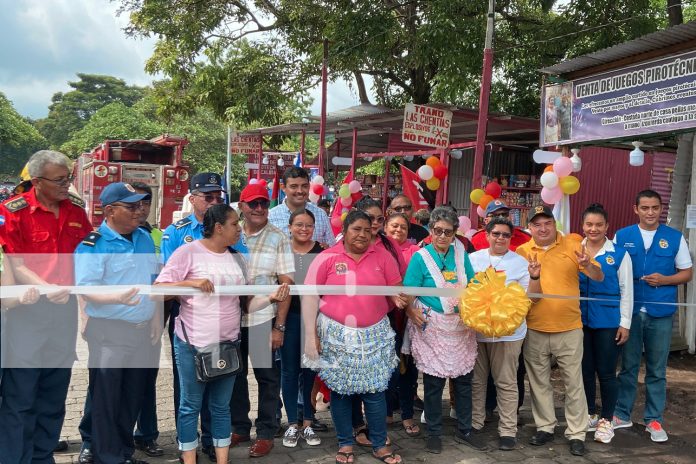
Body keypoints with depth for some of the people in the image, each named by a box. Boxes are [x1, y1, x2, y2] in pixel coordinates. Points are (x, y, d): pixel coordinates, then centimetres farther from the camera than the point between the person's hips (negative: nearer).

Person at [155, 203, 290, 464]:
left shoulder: (237, 258, 9)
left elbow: (245, 303, 10)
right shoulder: (188, 252, -8)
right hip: (192, 344, -5)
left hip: (228, 343, 5)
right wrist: (192, 282, -23)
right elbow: (159, 288, -11)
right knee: (191, 406, 7)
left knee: (221, 407, 14)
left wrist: (271, 298, -6)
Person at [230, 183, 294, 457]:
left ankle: (266, 433, 22)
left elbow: (286, 284, -5)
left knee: (267, 377, 8)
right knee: (235, 375, 15)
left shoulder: (278, 239, -4)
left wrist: (279, 325, -9)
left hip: (263, 319, -3)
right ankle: (239, 428, 31)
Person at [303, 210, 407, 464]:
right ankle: (345, 443, 25)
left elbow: (396, 287, 9)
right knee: (340, 390, 9)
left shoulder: (382, 255, 1)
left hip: (374, 335, 1)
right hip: (336, 335, -1)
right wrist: (310, 335, -8)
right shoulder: (327, 258, -5)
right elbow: (310, 295, -5)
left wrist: (397, 297, -15)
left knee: (375, 390, 4)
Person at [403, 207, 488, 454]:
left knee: (464, 379, 13)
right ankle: (434, 432, 23)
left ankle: (464, 430, 29)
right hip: (433, 327, -4)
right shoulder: (420, 257, -9)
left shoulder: (461, 253, 3)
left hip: (461, 325, 4)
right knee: (434, 382, 6)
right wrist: (413, 312, -29)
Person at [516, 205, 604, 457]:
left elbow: (599, 278, -2)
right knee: (539, 382, 12)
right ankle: (545, 427, 27)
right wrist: (534, 276, -25)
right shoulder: (522, 251, -1)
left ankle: (576, 433, 18)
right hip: (534, 329, 1)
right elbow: (528, 293, -3)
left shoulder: (572, 246, -3)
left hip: (568, 328, -1)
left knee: (573, 382, 6)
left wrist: (587, 265, -24)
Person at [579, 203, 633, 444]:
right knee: (585, 369, 13)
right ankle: (590, 415, 29)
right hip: (580, 320, 3)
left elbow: (626, 291, -1)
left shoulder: (619, 254, -3)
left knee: (606, 372, 4)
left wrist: (625, 323, -3)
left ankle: (606, 420, 20)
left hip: (609, 322, -2)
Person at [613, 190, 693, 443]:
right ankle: (622, 414, 22)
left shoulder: (675, 237, 2)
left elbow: (687, 273, 6)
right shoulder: (621, 236, 2)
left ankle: (654, 419, 21)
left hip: (661, 312, 0)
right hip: (629, 310, 0)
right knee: (628, 366, 10)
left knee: (657, 370, 9)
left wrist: (664, 279, -11)